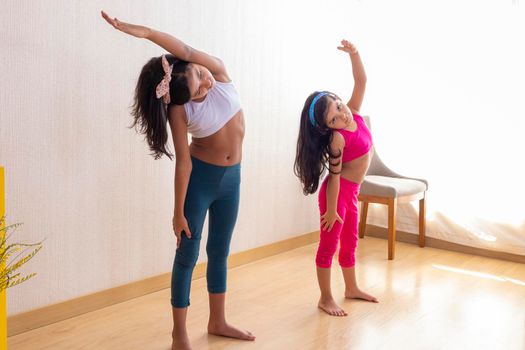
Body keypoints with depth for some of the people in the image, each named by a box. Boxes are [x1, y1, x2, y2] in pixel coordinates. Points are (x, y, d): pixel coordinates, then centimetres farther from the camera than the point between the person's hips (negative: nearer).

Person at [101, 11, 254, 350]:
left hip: (231, 177, 4)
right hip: (200, 177, -4)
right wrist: (179, 211, -15)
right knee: (188, 255, 2)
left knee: (220, 252, 15)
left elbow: (187, 50, -29)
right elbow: (183, 161, -17)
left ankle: (218, 322, 30)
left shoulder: (219, 72, -11)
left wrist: (142, 31, -35)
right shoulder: (179, 109, -19)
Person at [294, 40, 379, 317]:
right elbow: (334, 176, -21)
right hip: (337, 192, -8)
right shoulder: (337, 138, -23)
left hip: (351, 192, 8)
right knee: (329, 245, 4)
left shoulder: (354, 113, -3)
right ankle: (325, 299, 16)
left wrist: (353, 53, -24)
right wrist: (331, 210, -16)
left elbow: (361, 81, -9)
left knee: (350, 242, 20)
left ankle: (351, 289, 37)